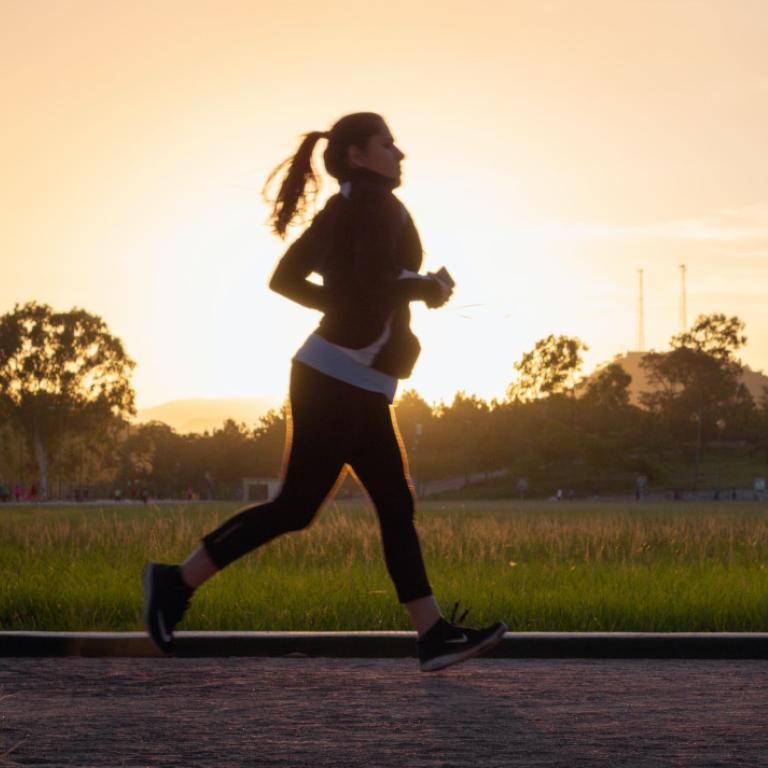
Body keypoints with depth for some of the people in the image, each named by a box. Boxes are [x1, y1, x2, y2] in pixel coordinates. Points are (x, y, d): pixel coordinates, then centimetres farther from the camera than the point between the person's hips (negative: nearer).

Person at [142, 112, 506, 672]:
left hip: (358, 387, 10)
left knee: (396, 506, 5)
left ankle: (435, 635, 3)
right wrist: (428, 288, -7)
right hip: (339, 380, -10)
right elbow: (375, 282, -24)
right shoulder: (378, 203, -11)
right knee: (296, 507, -6)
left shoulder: (339, 210, 16)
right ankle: (178, 582, 1)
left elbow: (285, 279, 18)